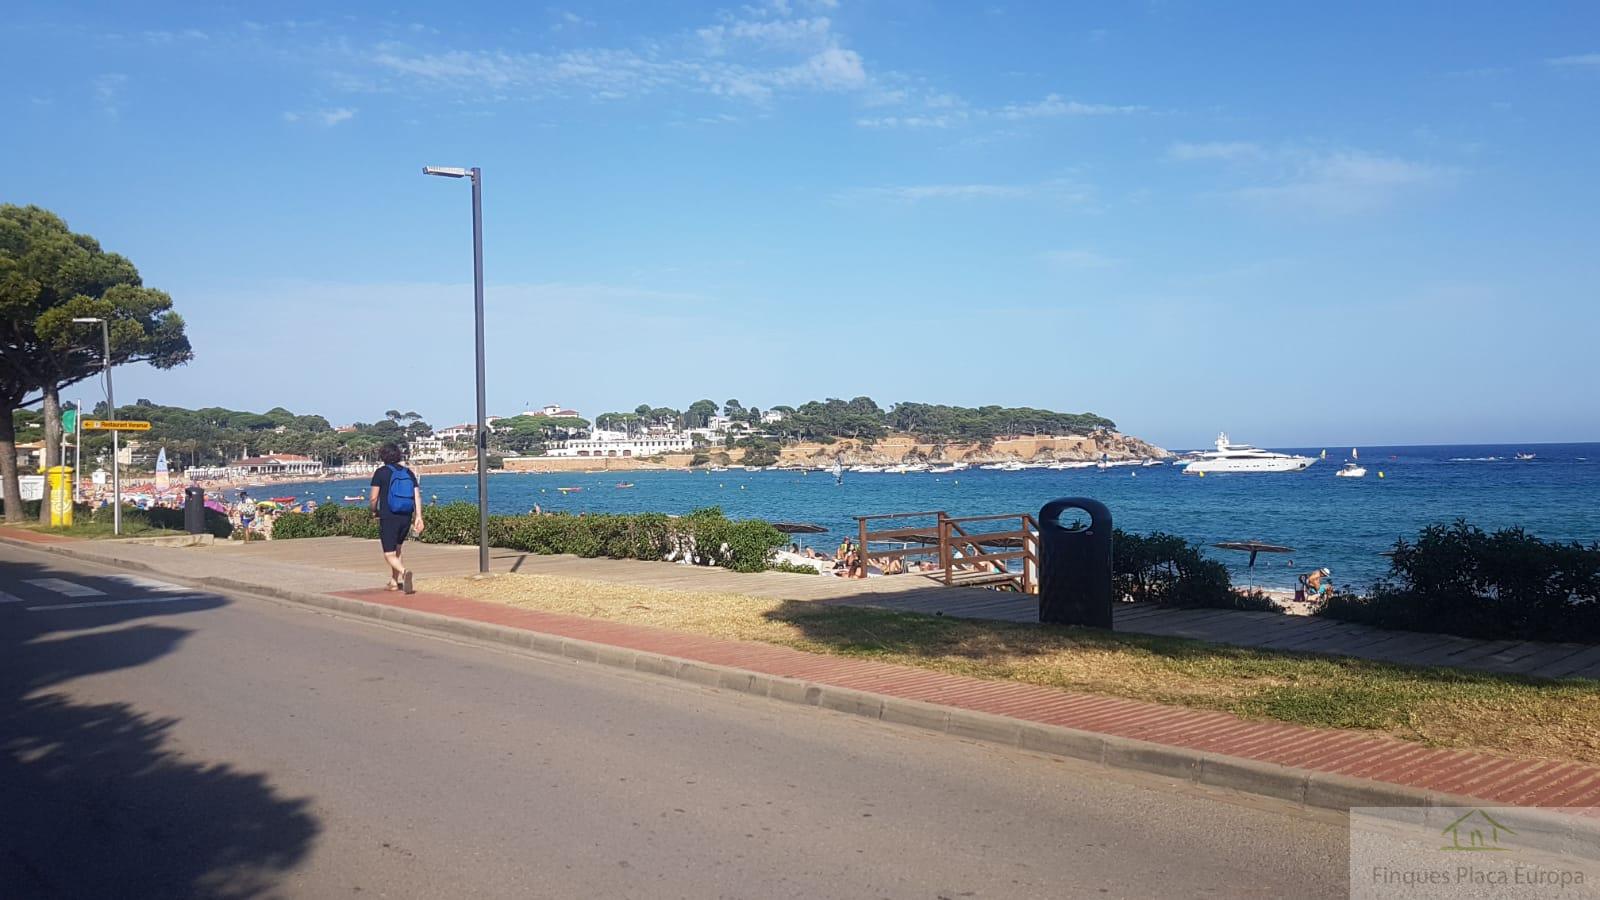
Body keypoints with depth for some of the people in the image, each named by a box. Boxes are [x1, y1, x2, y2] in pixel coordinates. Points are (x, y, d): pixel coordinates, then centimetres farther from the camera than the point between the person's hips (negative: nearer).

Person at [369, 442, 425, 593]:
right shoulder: (409, 473, 9)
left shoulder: (381, 472, -4)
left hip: (388, 517, -5)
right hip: (406, 518, 5)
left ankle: (404, 572, -31)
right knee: (396, 550, 24)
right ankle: (394, 582, 28)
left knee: (389, 555, -4)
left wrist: (374, 511, 12)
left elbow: (373, 498, -7)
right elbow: (417, 496, 0)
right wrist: (418, 517, -1)